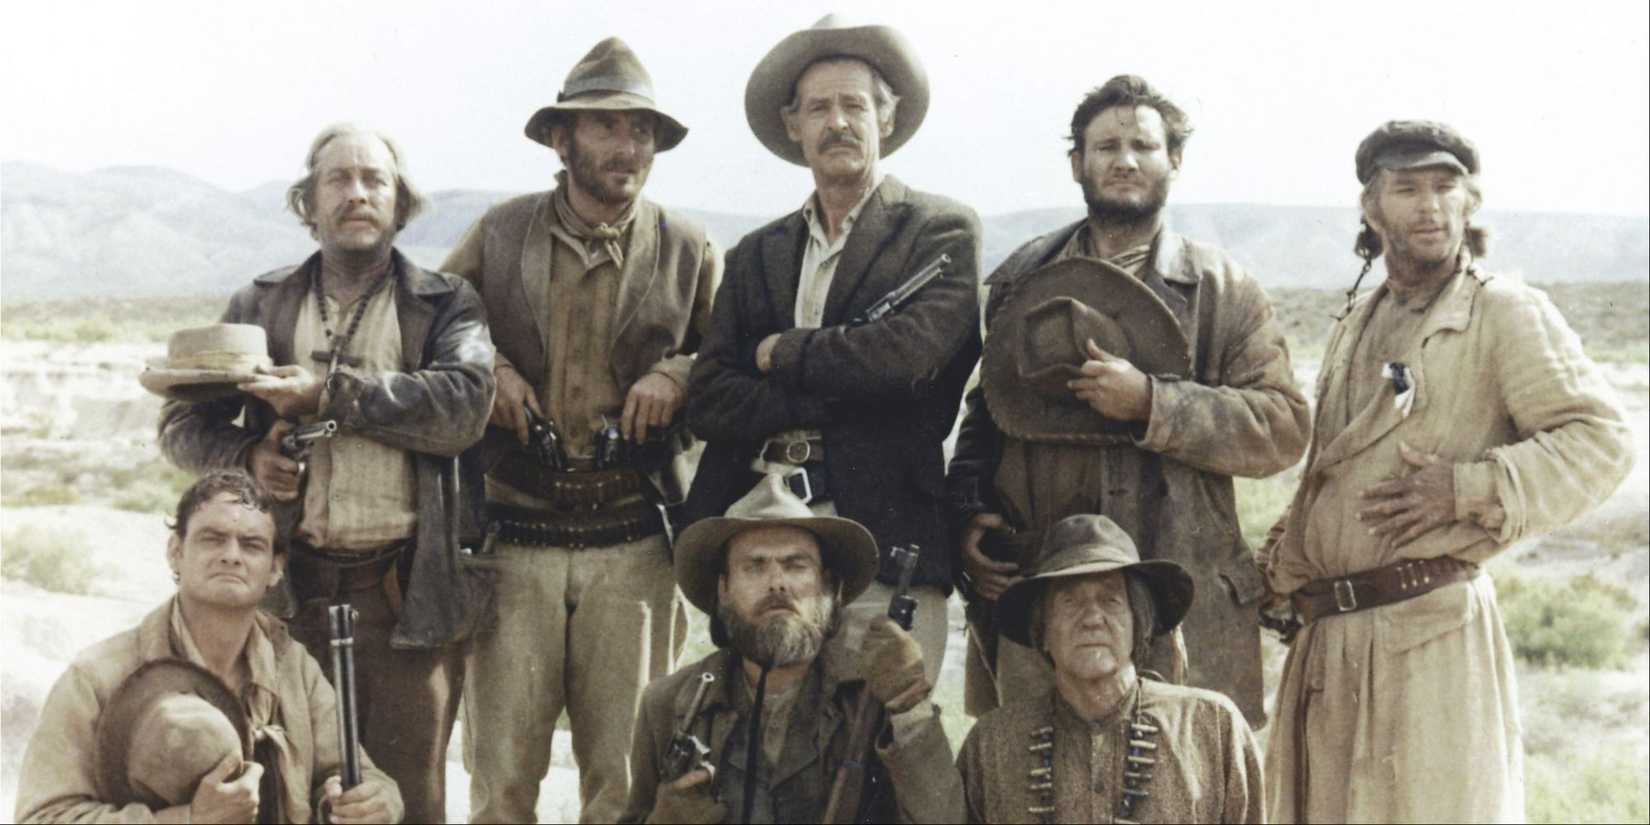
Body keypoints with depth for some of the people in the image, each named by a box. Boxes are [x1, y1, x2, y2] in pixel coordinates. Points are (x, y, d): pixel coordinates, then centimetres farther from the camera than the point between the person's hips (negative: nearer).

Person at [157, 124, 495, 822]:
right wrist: (246, 453, -7)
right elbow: (183, 420, 14)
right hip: (291, 588, 2)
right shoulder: (259, 308, 13)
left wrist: (328, 393, -15)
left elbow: (464, 405, -13)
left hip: (406, 589, -2)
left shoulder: (446, 305, 6)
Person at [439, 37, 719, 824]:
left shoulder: (688, 250, 6)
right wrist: (484, 369, -4)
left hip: (633, 550, 0)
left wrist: (679, 376, -7)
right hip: (513, 543, 0)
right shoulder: (499, 234, 6)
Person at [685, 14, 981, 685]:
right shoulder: (756, 255, 18)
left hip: (885, 547, -4)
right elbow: (707, 403, 7)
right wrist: (836, 397, -7)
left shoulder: (942, 230, 5)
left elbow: (910, 352, -14)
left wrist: (785, 355, 0)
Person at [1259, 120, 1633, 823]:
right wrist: (1281, 569, 14)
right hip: (1328, 637, 7)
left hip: (1435, 631, -7)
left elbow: (1601, 441, -9)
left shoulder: (1507, 313, -2)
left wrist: (1467, 489, -18)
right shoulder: (1351, 329, 20)